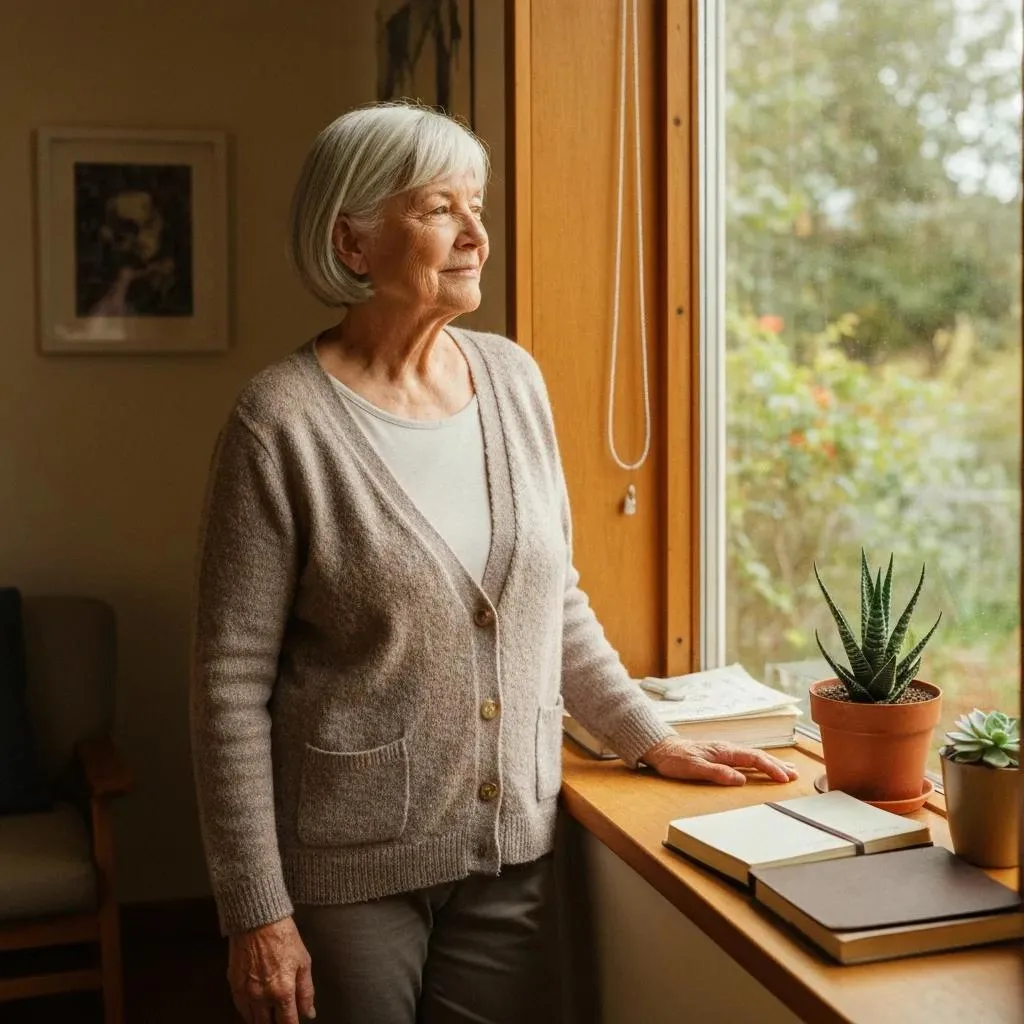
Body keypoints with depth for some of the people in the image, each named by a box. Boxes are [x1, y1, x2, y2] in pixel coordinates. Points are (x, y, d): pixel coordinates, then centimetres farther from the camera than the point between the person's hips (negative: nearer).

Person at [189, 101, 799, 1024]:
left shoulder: (513, 379, 2)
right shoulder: (284, 420, -13)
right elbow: (233, 684, -12)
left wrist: (652, 741, 9)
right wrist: (257, 915, -13)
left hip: (514, 846, 5)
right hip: (350, 869, -4)